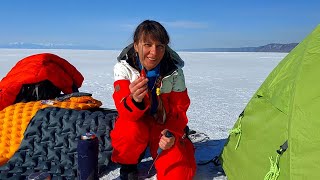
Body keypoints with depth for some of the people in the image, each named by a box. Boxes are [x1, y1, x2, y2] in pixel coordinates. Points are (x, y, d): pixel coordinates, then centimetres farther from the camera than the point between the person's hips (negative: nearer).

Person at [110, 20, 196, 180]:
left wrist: (172, 133, -27)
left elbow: (179, 108, -7)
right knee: (133, 131, -36)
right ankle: (128, 164, -2)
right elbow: (125, 111, -26)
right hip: (134, 123, 0)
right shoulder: (123, 67, -17)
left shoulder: (174, 71, -15)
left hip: (164, 126, 1)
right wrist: (135, 100, -50)